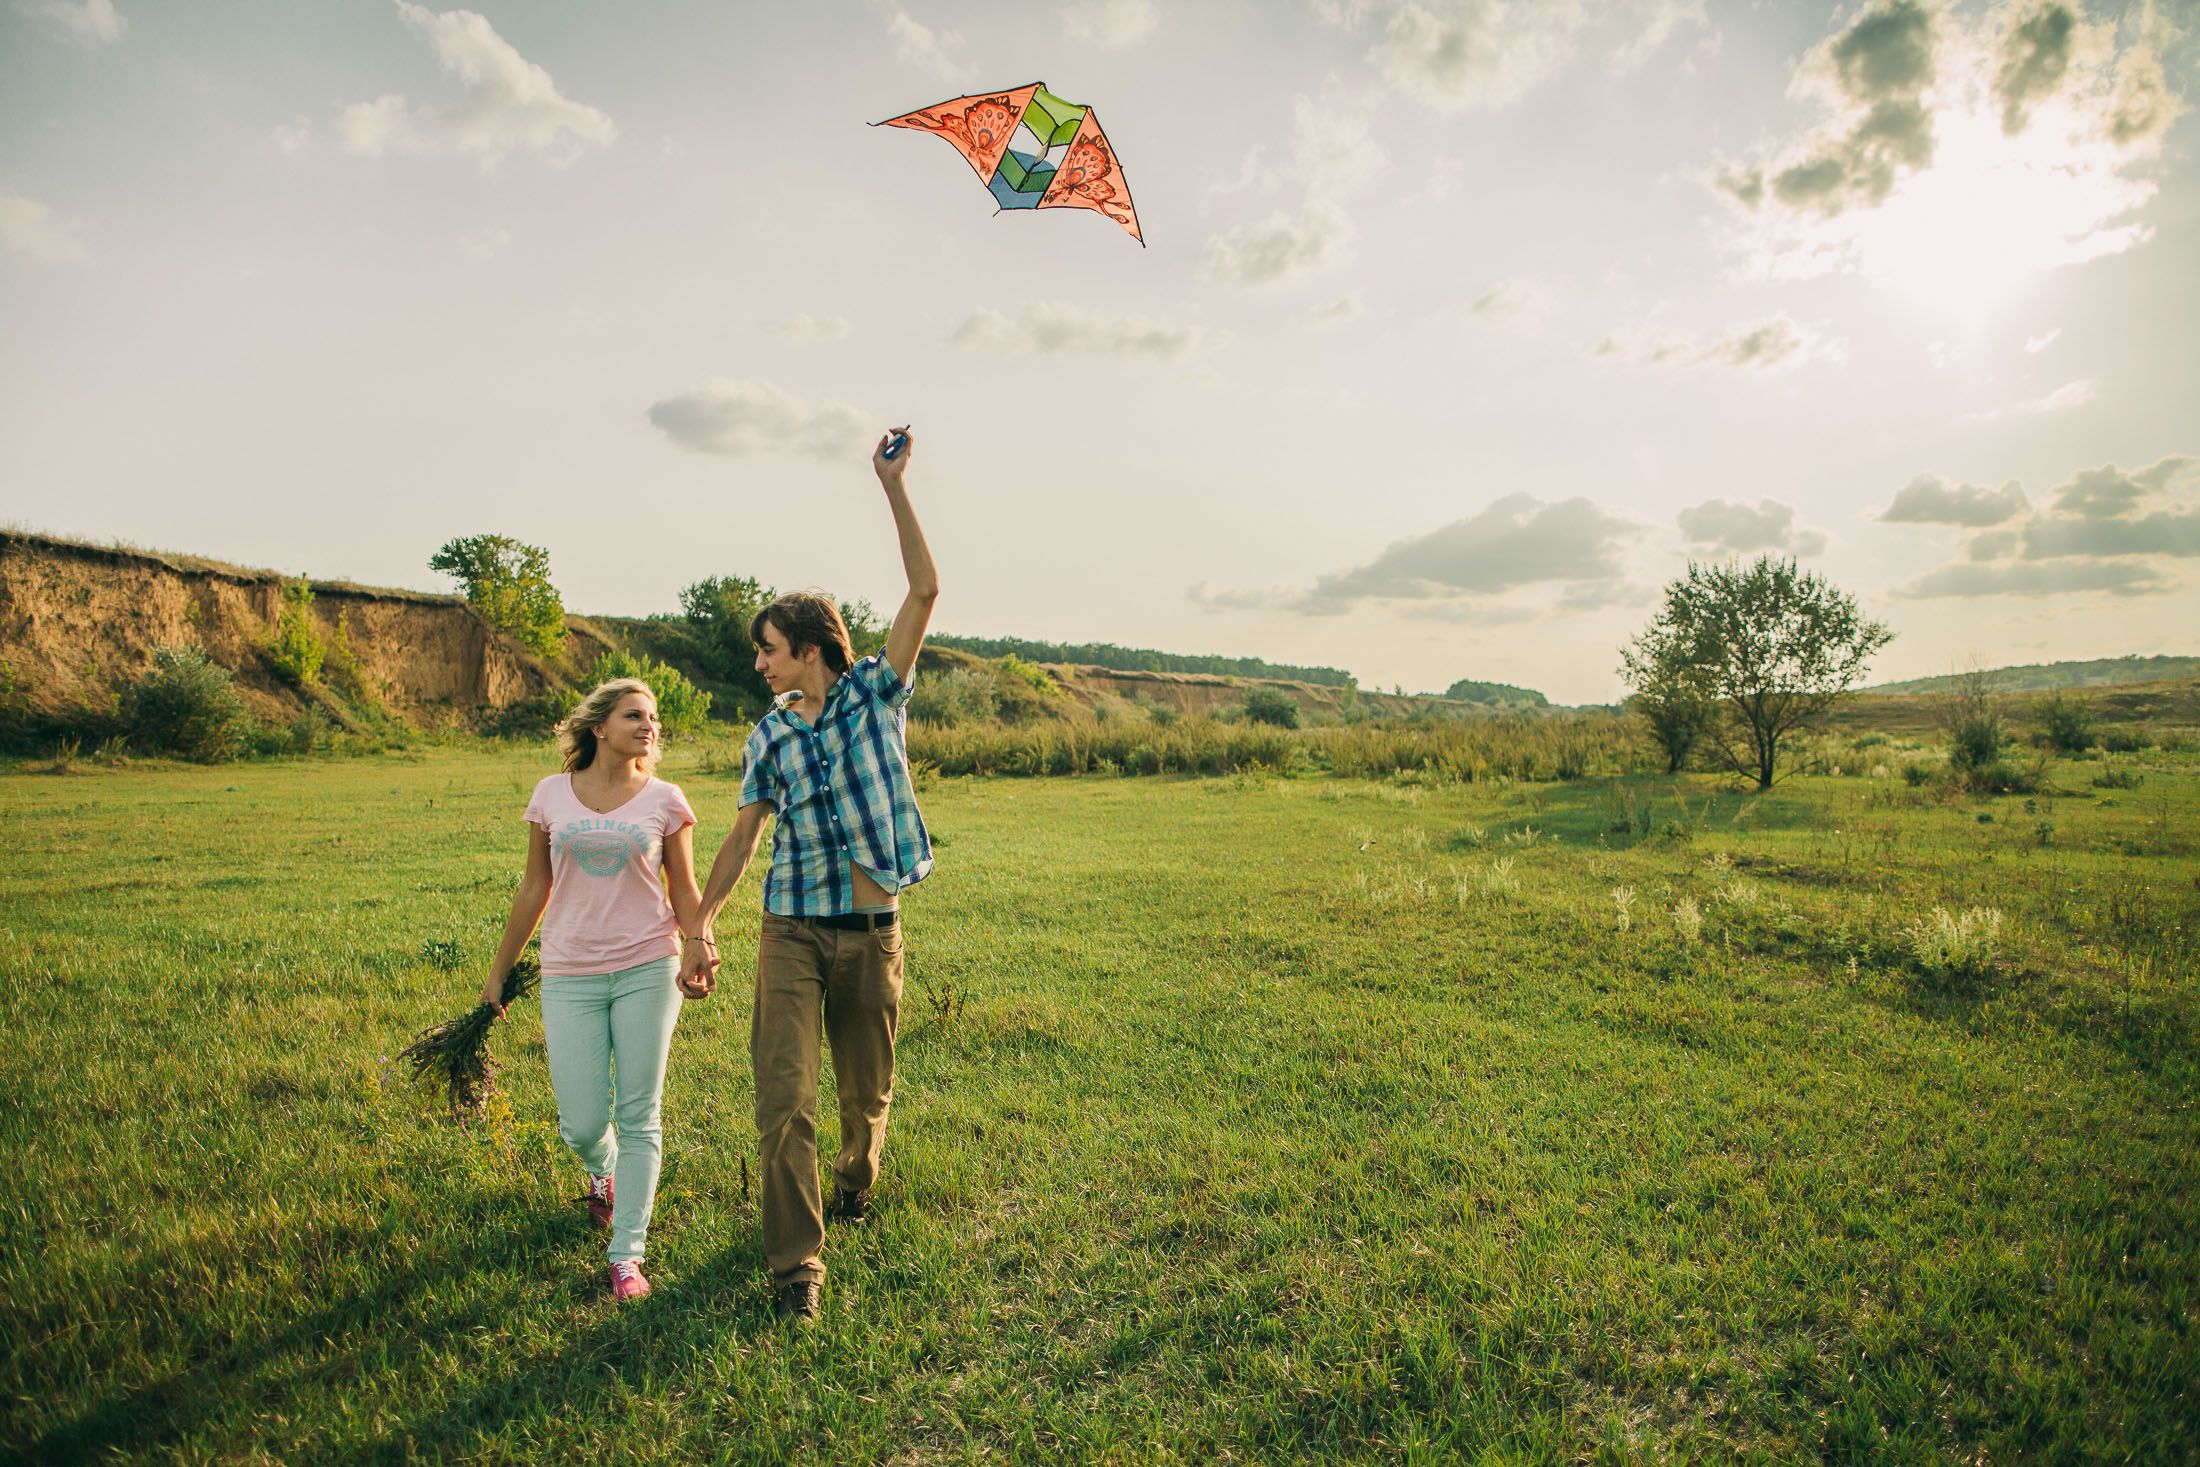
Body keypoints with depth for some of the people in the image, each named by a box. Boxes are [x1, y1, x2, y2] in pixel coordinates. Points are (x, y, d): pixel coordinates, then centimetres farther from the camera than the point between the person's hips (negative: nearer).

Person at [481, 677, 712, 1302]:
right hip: (570, 975, 1)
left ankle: (626, 1255, 15)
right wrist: (500, 969, 16)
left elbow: (684, 890, 5)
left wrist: (699, 949, -14)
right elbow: (534, 888, 12)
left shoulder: (665, 800, 2)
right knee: (582, 1124, 1)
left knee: (639, 1118, 2)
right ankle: (603, 1175, 38)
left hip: (647, 970, -1)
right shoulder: (552, 794, 5)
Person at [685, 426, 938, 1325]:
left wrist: (895, 489, -13)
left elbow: (924, 592, -10)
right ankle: (796, 1263, 7)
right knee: (784, 1097, -7)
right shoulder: (770, 734, 5)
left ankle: (857, 1181, 46)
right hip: (793, 932, 1)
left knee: (867, 1092, 14)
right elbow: (743, 837, 10)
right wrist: (701, 929, 5)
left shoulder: (876, 695, -1)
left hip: (874, 933, -1)